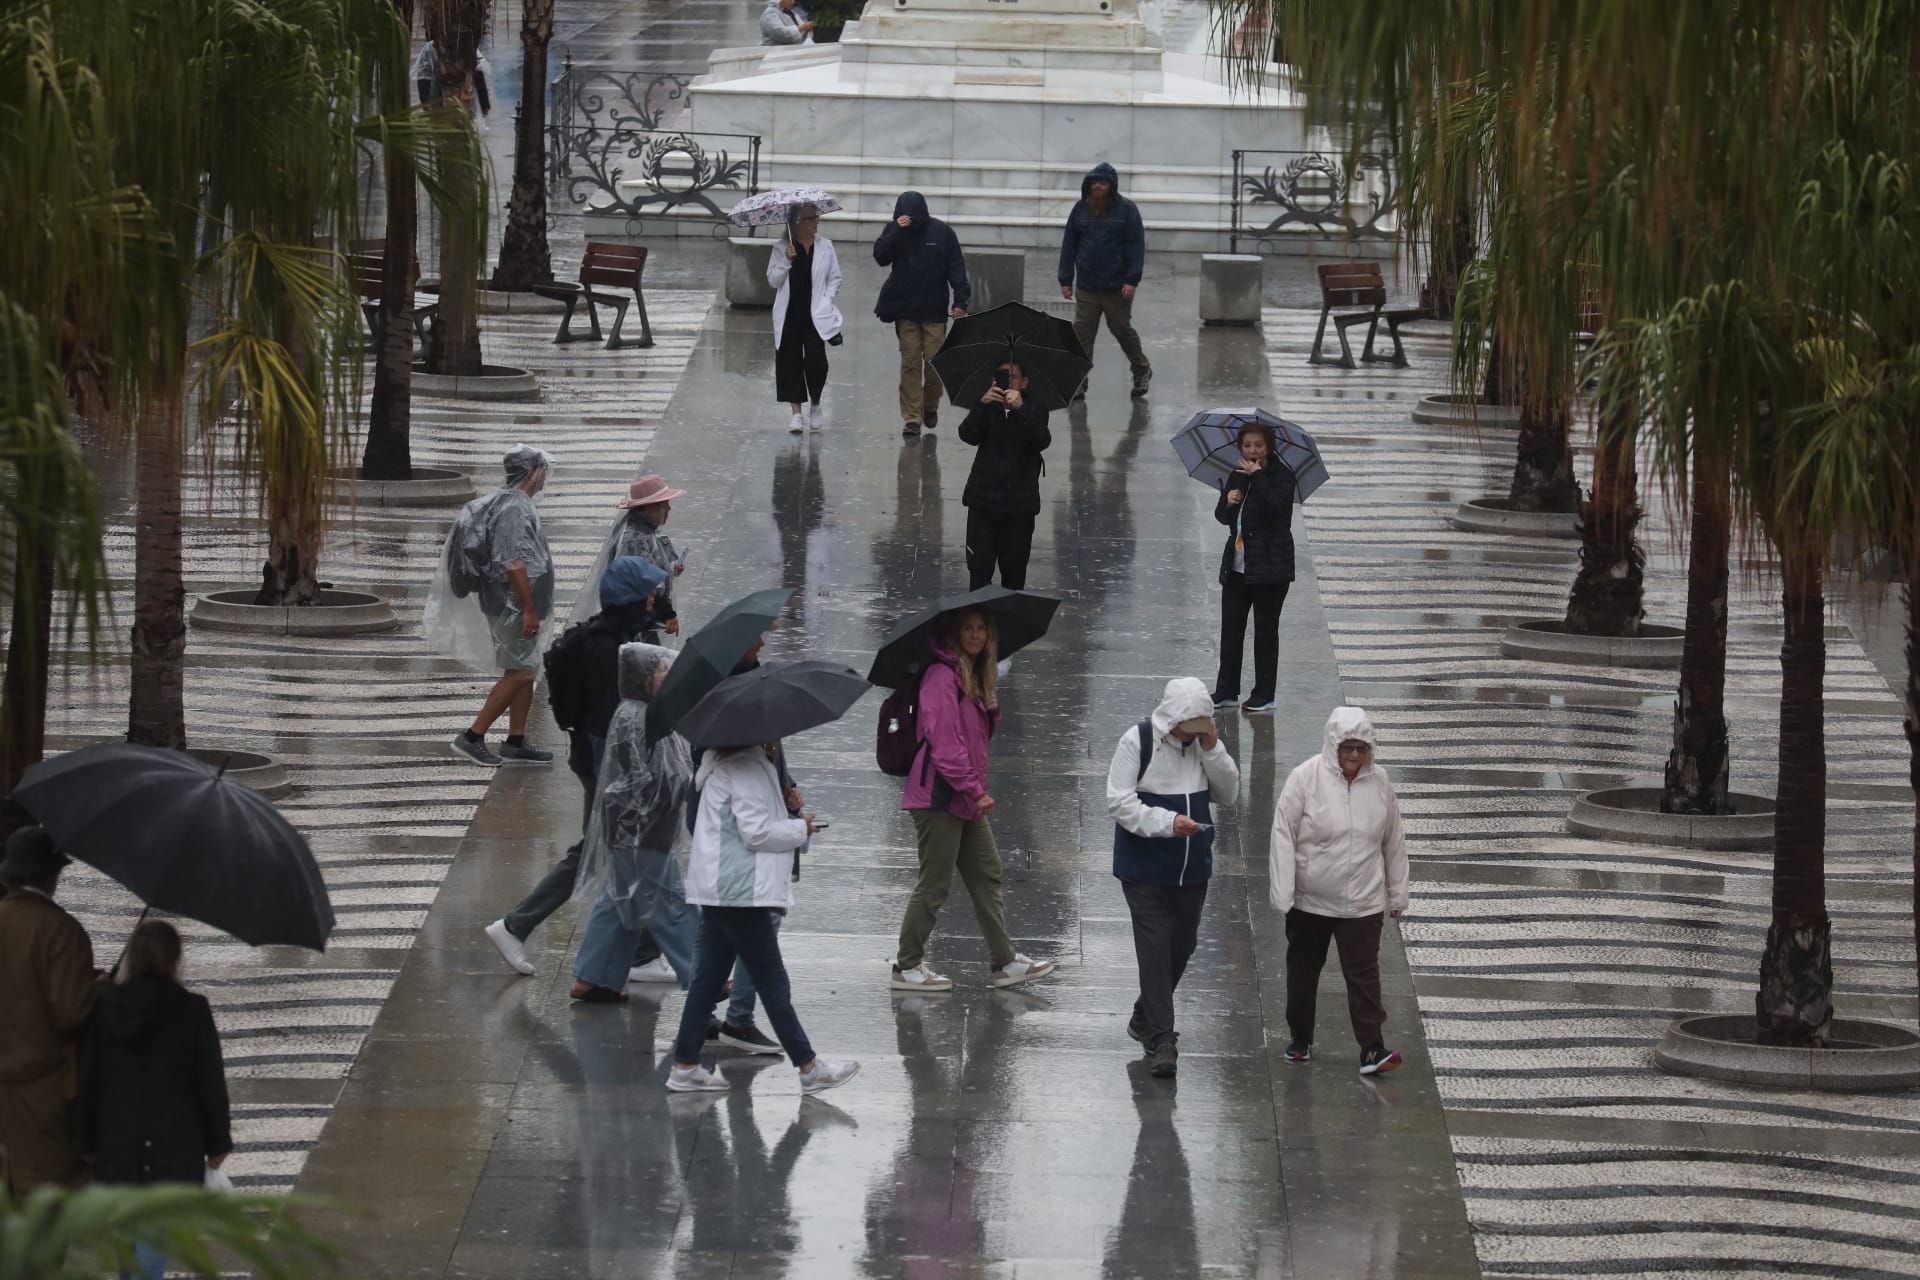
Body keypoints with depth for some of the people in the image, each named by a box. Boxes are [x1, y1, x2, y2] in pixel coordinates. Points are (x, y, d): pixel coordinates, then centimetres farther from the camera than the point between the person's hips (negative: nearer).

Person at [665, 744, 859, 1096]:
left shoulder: (725, 764, 15)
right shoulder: (745, 768, -16)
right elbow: (755, 832, -19)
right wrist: (800, 828, -5)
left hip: (721, 891, 10)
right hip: (741, 891, -10)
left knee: (709, 976, 11)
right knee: (772, 981, -4)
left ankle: (685, 1066, 11)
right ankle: (809, 1068, 2)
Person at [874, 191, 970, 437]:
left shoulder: (941, 232, -3)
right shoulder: (894, 231, 1)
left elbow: (956, 268, -2)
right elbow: (881, 256, -13)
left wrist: (960, 300, -10)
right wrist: (897, 231, -23)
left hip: (934, 310, -1)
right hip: (905, 310, 1)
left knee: (935, 361, -2)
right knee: (910, 363, -2)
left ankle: (930, 407, 22)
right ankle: (911, 418, 0)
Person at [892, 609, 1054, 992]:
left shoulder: (974, 678, 16)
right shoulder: (942, 676, -15)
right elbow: (945, 741, -21)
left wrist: (992, 709, 6)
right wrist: (975, 790, -19)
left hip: (966, 801, 10)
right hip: (939, 795, -10)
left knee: (987, 878, 11)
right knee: (934, 884, -4)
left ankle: (1004, 962, 16)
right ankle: (907, 967, 3)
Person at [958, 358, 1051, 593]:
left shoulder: (1034, 410, 1)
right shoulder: (986, 409, 5)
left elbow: (1042, 441, -18)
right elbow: (968, 435, -12)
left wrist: (1021, 409, -32)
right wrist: (982, 406, -29)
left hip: (1019, 504, -1)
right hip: (983, 501, 1)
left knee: (1014, 572, 6)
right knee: (979, 567, -2)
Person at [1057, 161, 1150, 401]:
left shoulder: (1126, 210, -4)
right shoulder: (1081, 210, 6)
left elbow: (1136, 246, -6)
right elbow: (1069, 246, 9)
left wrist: (1132, 280, -13)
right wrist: (1065, 280, 5)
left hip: (1117, 288, -3)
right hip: (1086, 287, 3)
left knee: (1122, 329, 8)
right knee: (1082, 334, -2)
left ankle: (1142, 371, 30)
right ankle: (1079, 383, 2)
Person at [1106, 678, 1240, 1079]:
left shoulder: (1203, 742, 1)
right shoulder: (1138, 741, -14)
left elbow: (1228, 794, 2)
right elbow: (1119, 803, -17)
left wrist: (1213, 751, -13)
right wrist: (1167, 823, -28)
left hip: (1192, 868, 5)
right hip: (1144, 866, -5)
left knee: (1182, 945, 15)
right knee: (1155, 947, -9)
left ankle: (1146, 1018, 35)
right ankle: (1161, 1039, -7)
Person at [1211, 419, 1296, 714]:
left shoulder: (1280, 476, -7)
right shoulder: (1237, 476, 12)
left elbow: (1274, 506, -24)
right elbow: (1222, 516, 14)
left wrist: (1257, 477, -20)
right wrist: (1228, 501, -7)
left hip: (1269, 566, -6)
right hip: (1237, 566, 6)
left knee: (1265, 629, 2)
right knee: (1231, 627, 7)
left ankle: (1264, 696, 9)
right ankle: (1226, 693, 14)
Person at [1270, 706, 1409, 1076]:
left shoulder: (1378, 782, 0)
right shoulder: (1306, 778, -11)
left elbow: (1393, 842, 9)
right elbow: (1283, 837, -10)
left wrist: (1397, 893, 13)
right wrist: (1282, 896, -14)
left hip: (1363, 902, 1)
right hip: (1310, 901, -1)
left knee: (1363, 972, -6)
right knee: (1303, 971, 13)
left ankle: (1371, 1049, -8)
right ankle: (1301, 1040, 29)